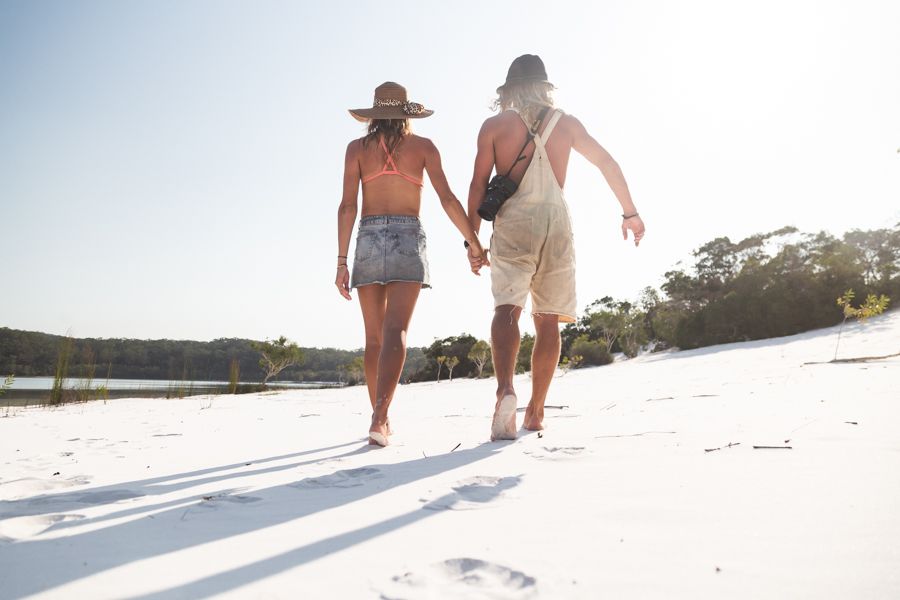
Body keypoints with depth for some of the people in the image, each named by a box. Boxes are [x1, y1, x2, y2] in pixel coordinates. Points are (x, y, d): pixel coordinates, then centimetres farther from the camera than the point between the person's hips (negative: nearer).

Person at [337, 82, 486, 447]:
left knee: (374, 337, 10)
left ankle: (381, 417, 16)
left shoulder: (357, 148, 10)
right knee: (395, 332, -13)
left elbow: (348, 205, 1)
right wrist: (475, 244, 10)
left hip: (368, 240, 2)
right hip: (408, 241, -1)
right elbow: (448, 200, 3)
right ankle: (379, 417, -29)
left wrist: (342, 261, 0)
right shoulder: (423, 146, 10)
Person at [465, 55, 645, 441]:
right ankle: (535, 412, 11)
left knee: (506, 308, -12)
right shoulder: (565, 122, 14)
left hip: (513, 220, -2)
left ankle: (505, 389, -37)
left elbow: (478, 184, 2)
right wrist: (629, 212, 23)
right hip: (556, 219, 2)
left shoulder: (494, 125, 7)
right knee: (547, 319, 7)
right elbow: (608, 163, 16)